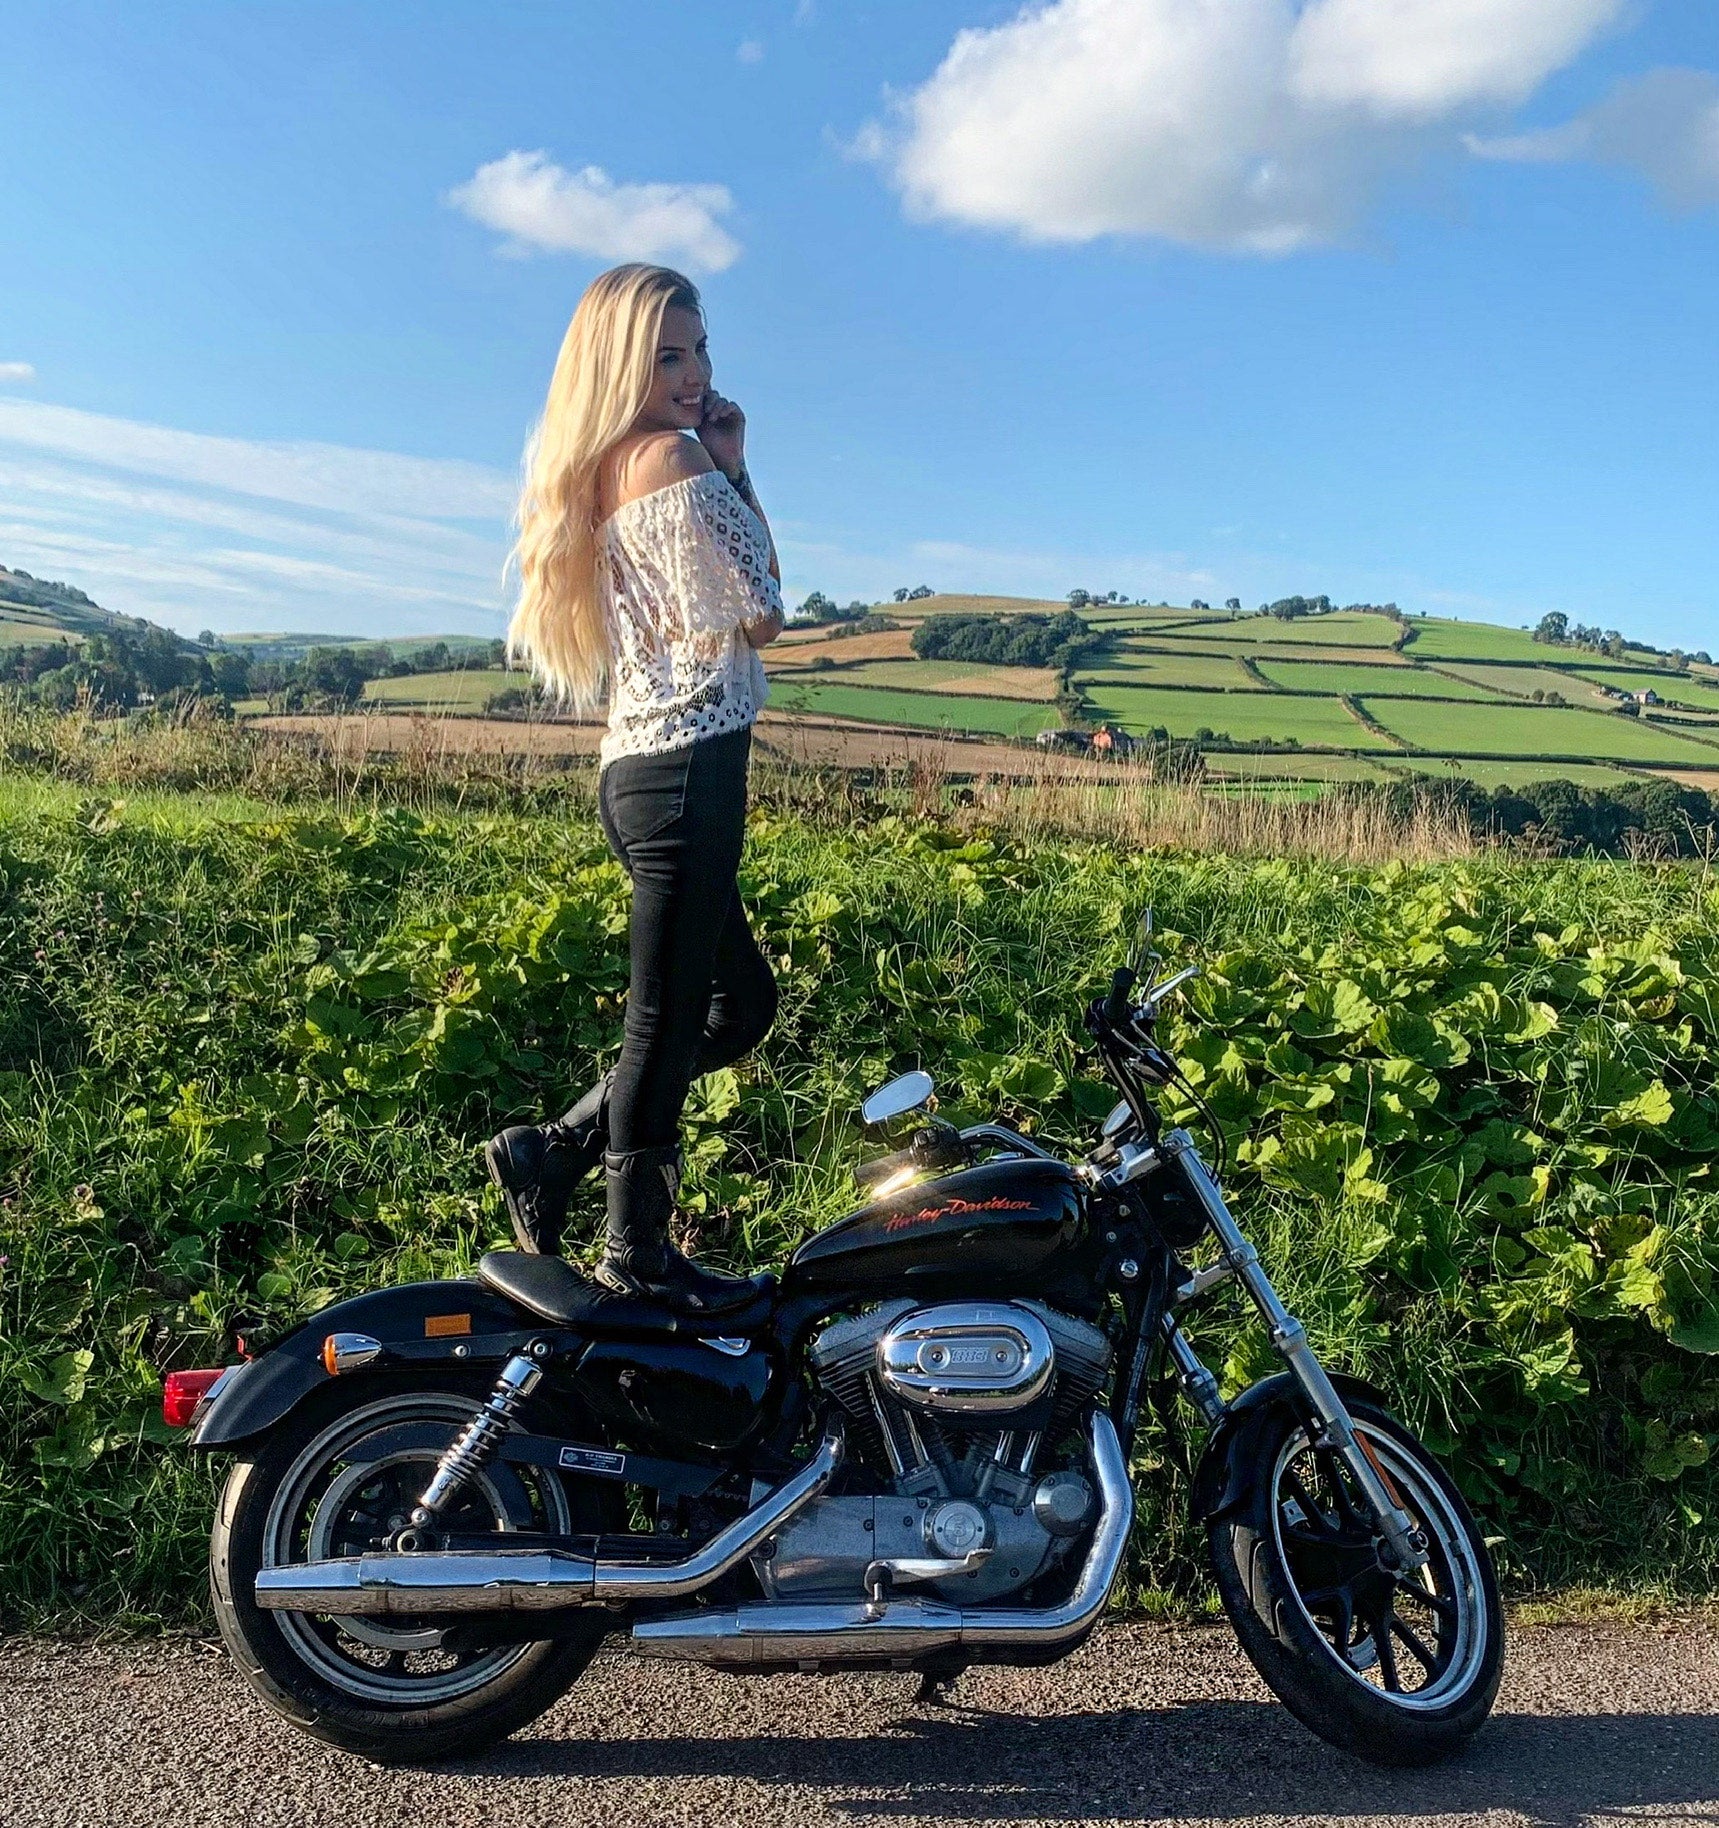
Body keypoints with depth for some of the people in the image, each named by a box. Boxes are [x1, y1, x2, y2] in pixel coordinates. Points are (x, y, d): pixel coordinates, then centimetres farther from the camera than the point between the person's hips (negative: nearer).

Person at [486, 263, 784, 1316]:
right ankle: (640, 1252, 15)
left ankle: (557, 1149, 21)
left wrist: (723, 469, 13)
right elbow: (762, 618, -9)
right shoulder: (673, 454, -11)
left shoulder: (599, 471, 17)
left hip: (637, 767, 10)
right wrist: (736, 471, 0)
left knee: (742, 1003, 18)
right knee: (666, 1021, 1)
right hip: (689, 763, -10)